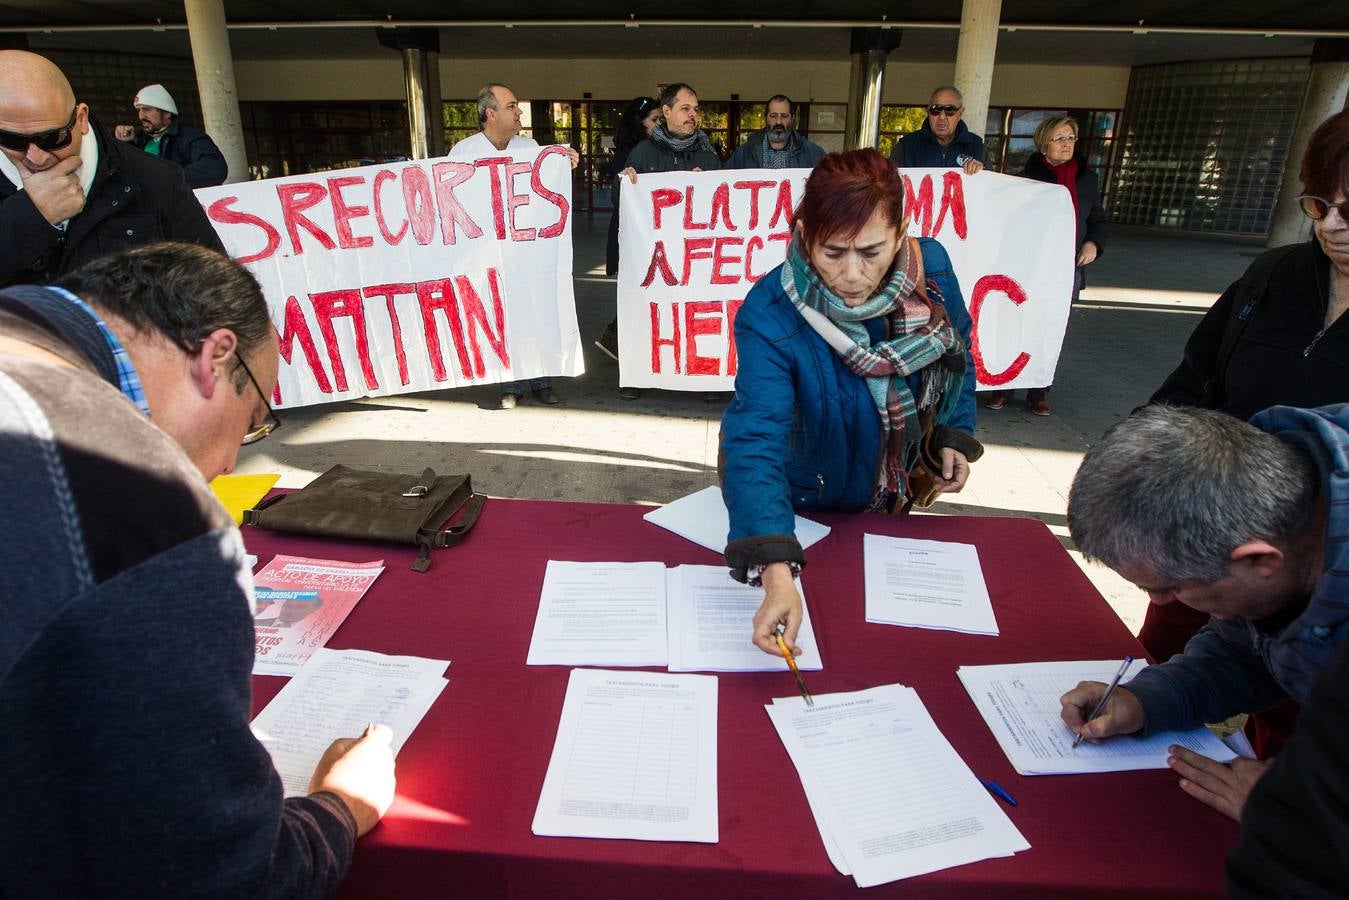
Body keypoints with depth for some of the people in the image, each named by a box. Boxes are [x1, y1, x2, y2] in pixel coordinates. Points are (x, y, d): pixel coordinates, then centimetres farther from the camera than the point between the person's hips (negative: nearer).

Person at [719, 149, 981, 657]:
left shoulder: (930, 268, -21)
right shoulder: (769, 317, -36)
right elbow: (757, 444, -46)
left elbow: (956, 354, 2)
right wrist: (777, 576, -57)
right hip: (798, 505, -4)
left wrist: (954, 435, -8)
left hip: (887, 499, 5)